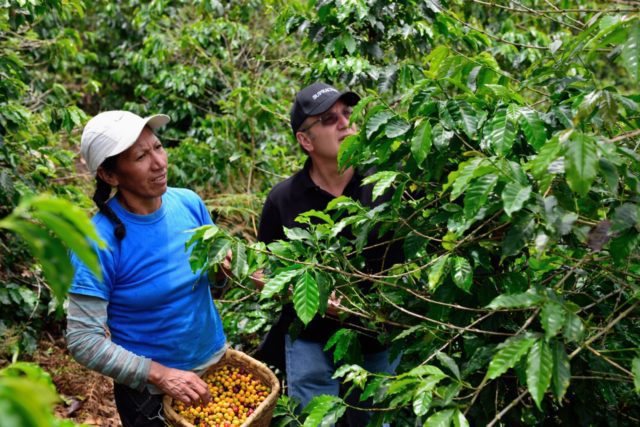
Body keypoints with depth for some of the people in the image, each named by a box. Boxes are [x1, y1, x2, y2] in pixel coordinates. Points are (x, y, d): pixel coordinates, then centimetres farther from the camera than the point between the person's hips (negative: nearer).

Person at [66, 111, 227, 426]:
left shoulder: (189, 202, -9)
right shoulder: (98, 242, -22)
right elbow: (83, 340, -20)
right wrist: (160, 375, -25)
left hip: (218, 361, 5)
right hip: (150, 393, -5)